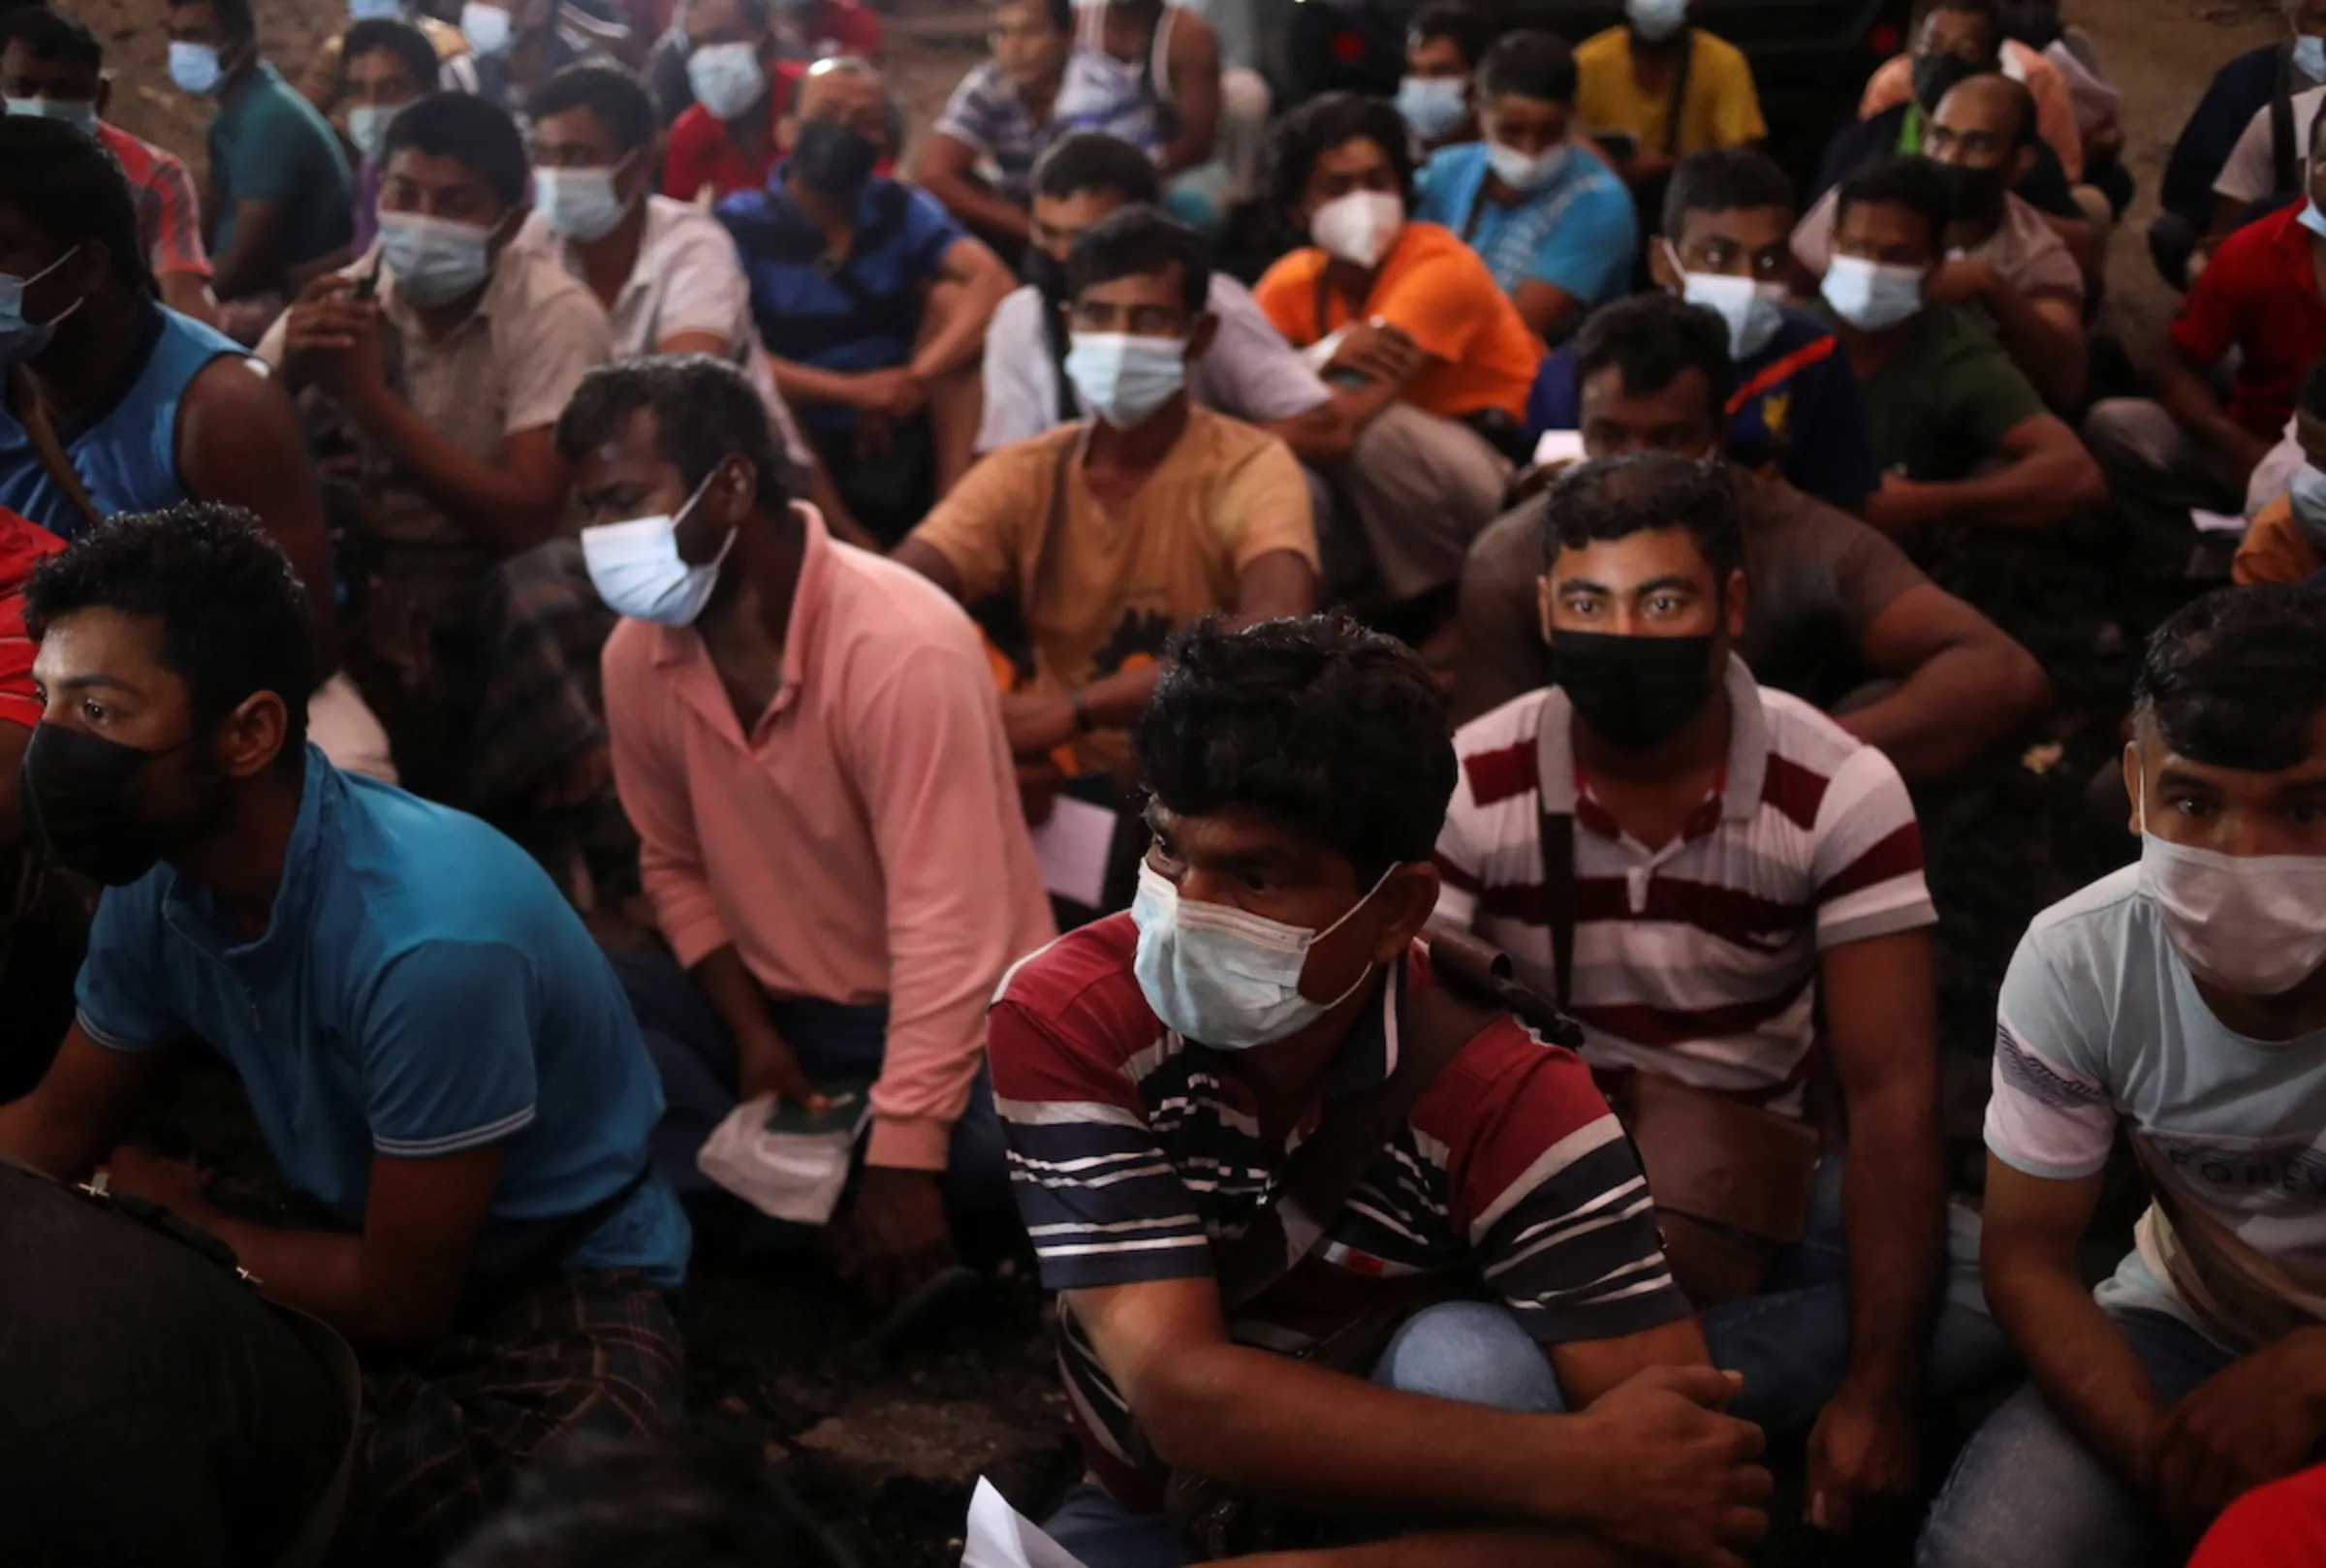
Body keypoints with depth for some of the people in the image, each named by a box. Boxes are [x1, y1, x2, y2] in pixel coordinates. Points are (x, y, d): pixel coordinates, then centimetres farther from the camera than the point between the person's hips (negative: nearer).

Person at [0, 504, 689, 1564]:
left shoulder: (431, 937, -32)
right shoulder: (155, 881, -10)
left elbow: (404, 1297, -20)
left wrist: (176, 1220, -6)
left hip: (561, 1289, -6)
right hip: (361, 1245, 6)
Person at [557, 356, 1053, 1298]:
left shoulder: (902, 646, -26)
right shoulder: (636, 653, -5)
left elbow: (946, 927, -27)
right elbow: (675, 865, 8)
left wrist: (904, 1162, -30)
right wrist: (750, 1031, -8)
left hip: (935, 1010, -6)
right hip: (770, 1004, 6)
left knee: (994, 1154, -36)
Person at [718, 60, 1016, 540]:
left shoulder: (902, 209, 2)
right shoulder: (740, 224, -7)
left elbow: (993, 282, -15)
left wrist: (915, 381, -29)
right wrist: (851, 390, -27)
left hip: (904, 433, 3)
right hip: (802, 447, -3)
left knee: (953, 295, -12)